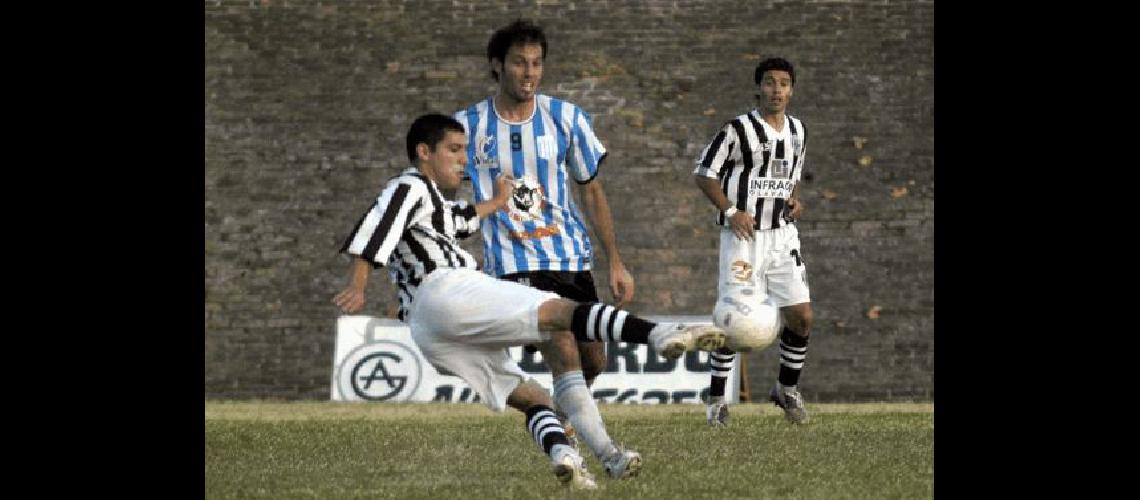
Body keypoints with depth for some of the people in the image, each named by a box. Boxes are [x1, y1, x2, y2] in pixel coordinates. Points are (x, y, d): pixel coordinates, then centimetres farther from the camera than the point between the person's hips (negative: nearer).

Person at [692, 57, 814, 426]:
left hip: (783, 236, 5)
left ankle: (787, 389, 20)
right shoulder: (739, 129, -9)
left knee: (801, 317, 0)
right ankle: (716, 398, 7)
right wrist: (730, 211, -16)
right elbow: (703, 173, -5)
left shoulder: (797, 131, 10)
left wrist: (795, 200, 3)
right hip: (743, 234, -5)